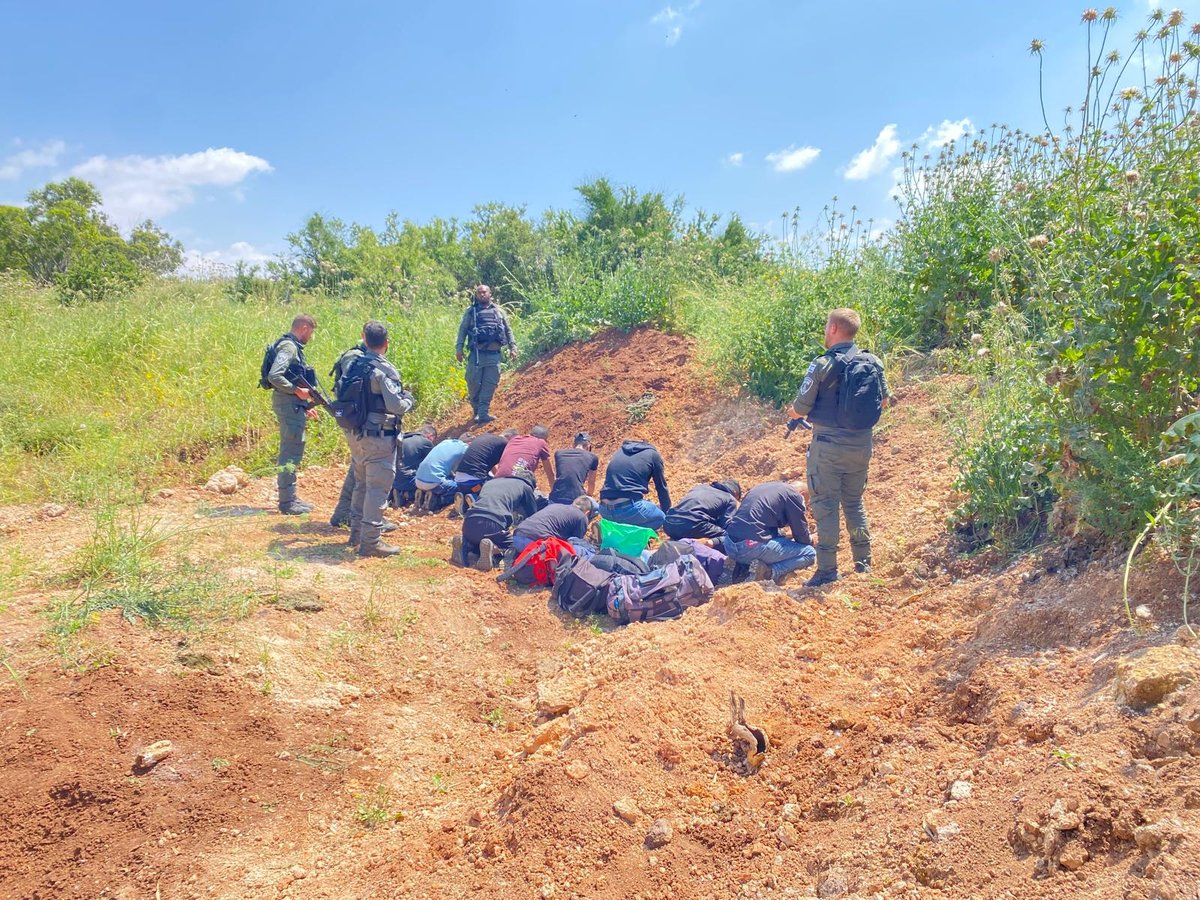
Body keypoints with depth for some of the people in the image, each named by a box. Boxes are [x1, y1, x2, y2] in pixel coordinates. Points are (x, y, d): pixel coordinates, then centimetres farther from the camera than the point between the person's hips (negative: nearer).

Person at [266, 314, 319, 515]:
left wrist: (305, 406, 21)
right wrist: (297, 390, -20)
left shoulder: (293, 347, 17)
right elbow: (274, 376, -25)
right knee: (290, 453, -6)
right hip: (289, 405, -11)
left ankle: (289, 497, 24)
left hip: (293, 405, 11)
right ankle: (287, 501, -2)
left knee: (293, 451, 16)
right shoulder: (288, 347, -14)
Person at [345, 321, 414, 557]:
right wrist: (408, 398, -1)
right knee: (378, 488, -2)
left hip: (356, 435, 8)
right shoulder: (385, 371, -17)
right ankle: (370, 542, 1)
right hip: (380, 439, -8)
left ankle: (356, 532, 32)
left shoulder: (353, 365, 4)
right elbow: (396, 406, -21)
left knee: (361, 484, 21)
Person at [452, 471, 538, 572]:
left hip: (469, 523, 5)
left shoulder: (490, 482, 36)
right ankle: (493, 548, -14)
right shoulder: (525, 486, 21)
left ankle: (464, 544, -1)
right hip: (493, 526, -5)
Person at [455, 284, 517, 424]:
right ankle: (477, 410, 19)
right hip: (476, 354, -2)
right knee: (474, 383, -1)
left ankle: (483, 414, 0)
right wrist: (459, 348, -4)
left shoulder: (499, 311, 15)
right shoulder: (471, 311, 8)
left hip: (494, 355, 2)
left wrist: (512, 348, 10)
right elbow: (462, 330, 5)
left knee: (490, 385, -3)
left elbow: (508, 330, 18)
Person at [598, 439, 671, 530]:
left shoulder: (620, 452, 24)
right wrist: (667, 510, 33)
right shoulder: (653, 454, 10)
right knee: (661, 517, 19)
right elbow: (662, 487, 17)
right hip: (629, 509, -6)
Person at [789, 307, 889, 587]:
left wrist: (795, 413, 10)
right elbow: (884, 401, 14)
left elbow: (799, 409, -13)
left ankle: (827, 570, 1)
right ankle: (863, 562, 24)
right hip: (862, 443, 6)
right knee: (854, 502, 18)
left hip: (829, 443, -6)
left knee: (825, 505, 1)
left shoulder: (823, 365, -15)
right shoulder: (873, 362, 2)